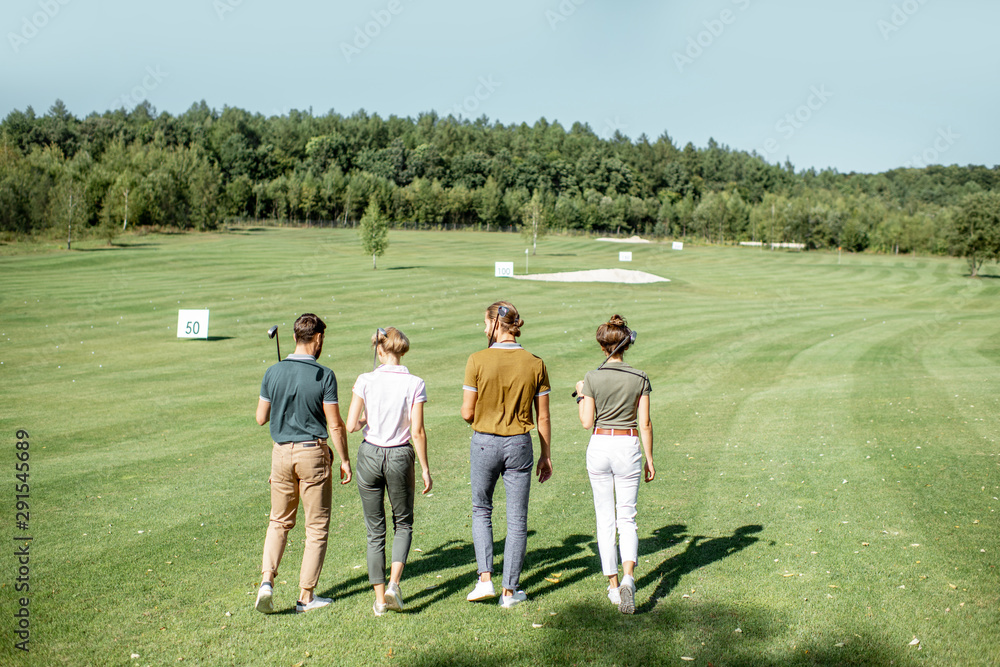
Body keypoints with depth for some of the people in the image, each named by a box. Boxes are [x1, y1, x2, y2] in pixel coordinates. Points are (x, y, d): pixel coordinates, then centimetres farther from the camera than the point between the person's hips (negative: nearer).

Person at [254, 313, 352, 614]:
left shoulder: (274, 372, -2)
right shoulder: (324, 376, -13)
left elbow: (261, 418, 5)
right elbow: (335, 425, -11)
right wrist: (345, 460, -1)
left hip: (282, 452, 4)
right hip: (313, 454, -4)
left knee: (279, 522, 19)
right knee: (317, 527, 8)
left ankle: (267, 580, 2)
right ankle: (306, 595, 11)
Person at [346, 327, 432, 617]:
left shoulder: (366, 381, -7)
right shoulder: (414, 384, -8)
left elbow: (351, 425, -9)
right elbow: (417, 433, -8)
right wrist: (425, 469, 1)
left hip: (370, 455, 1)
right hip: (400, 456, 0)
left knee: (375, 530, 13)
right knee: (403, 524, 19)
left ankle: (379, 598, 14)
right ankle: (394, 583, 1)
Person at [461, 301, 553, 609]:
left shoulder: (478, 361, -11)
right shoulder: (535, 364, -4)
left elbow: (467, 413, -8)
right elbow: (543, 418, 0)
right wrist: (545, 456, 10)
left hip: (484, 443, -1)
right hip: (519, 445, 1)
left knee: (481, 510, 19)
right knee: (517, 519, 11)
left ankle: (485, 580, 9)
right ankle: (509, 590, 17)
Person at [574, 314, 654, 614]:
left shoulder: (592, 379, -7)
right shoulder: (640, 379, -4)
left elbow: (587, 423, -5)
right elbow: (644, 424, -3)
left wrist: (580, 396, 11)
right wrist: (649, 459, 6)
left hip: (599, 446, 0)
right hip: (628, 447, 0)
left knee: (605, 519, 12)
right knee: (627, 518, 9)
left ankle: (613, 585, 14)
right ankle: (628, 577, -14)